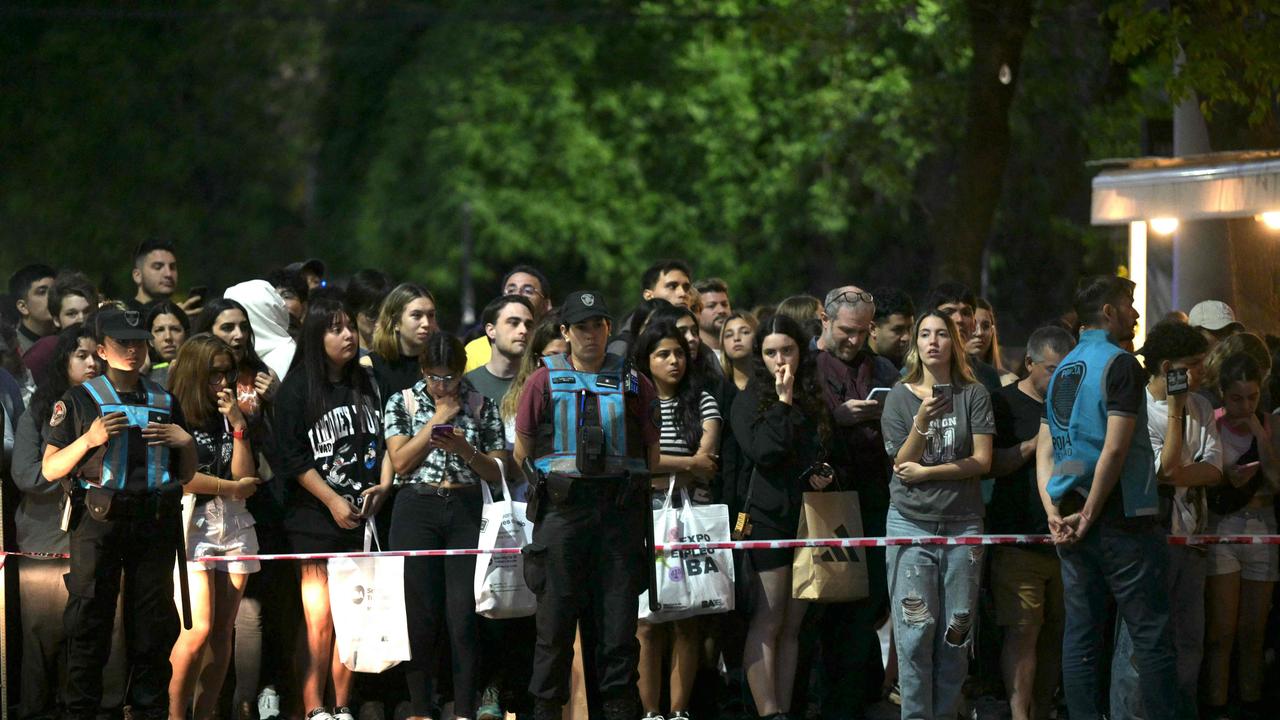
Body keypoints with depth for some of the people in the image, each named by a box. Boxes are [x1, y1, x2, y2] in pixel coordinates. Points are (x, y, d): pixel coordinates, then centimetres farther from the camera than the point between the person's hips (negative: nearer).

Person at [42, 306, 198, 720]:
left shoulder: (165, 402, 16)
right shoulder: (79, 401, 5)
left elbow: (186, 475, 21)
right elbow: (50, 470, 1)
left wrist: (185, 441, 1)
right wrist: (89, 440, -14)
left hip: (154, 526, 3)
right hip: (98, 523, -3)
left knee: (154, 624, 4)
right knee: (89, 625, -5)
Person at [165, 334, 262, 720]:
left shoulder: (229, 418, 17)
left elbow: (246, 477, 8)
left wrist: (238, 426, -1)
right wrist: (232, 488, 0)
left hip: (234, 528, 6)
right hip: (190, 525, -6)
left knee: (222, 632, 0)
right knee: (199, 630, -16)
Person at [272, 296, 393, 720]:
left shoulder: (366, 384, 14)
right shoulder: (298, 389, -1)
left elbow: (386, 440, 16)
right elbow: (291, 457, -6)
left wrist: (383, 485, -1)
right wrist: (333, 501, -11)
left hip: (364, 516, 4)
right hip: (317, 522, -4)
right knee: (319, 617, -9)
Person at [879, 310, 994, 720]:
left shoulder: (973, 394, 3)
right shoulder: (900, 397, 4)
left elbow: (982, 461, -3)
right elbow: (902, 465, -2)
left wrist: (926, 472, -9)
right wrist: (922, 421, -17)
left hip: (963, 525, 1)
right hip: (911, 523, -1)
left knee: (955, 635, 2)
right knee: (915, 633, -8)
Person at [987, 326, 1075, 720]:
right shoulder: (1004, 404, 1)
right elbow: (992, 465, -8)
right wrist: (1037, 442, -16)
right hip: (1018, 537, -5)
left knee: (1056, 632, 5)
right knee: (1023, 630, -11)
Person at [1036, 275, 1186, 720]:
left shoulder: (1063, 371, 14)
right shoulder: (1121, 365, -10)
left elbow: (1044, 450, 10)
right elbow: (1115, 449, -18)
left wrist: (1054, 514, 2)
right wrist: (1088, 515, -12)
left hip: (1074, 521, 7)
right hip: (1123, 517, -7)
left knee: (1080, 634, 6)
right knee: (1151, 635, -4)